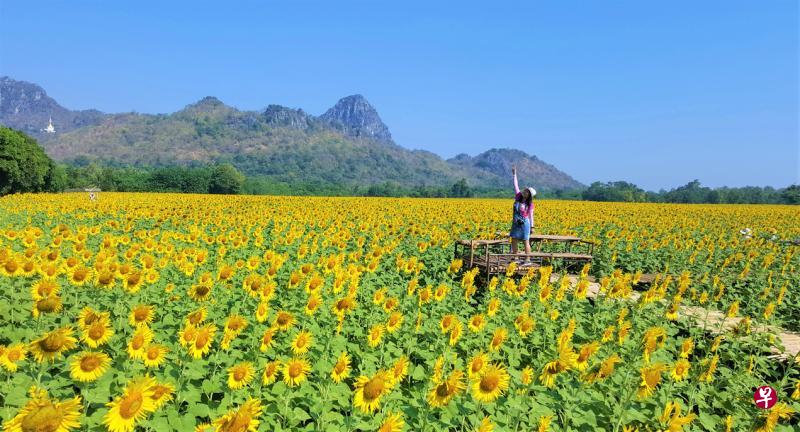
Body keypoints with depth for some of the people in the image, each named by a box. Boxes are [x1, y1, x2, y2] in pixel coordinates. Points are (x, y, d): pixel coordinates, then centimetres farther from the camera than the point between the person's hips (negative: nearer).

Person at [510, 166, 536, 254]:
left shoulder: (530, 204, -8)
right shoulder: (518, 197, 0)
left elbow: (530, 215, -2)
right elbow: (516, 186, 2)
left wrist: (532, 226, -2)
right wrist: (514, 174, 0)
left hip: (525, 223, -5)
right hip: (516, 223, 5)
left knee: (526, 242, 1)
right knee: (514, 241, 6)